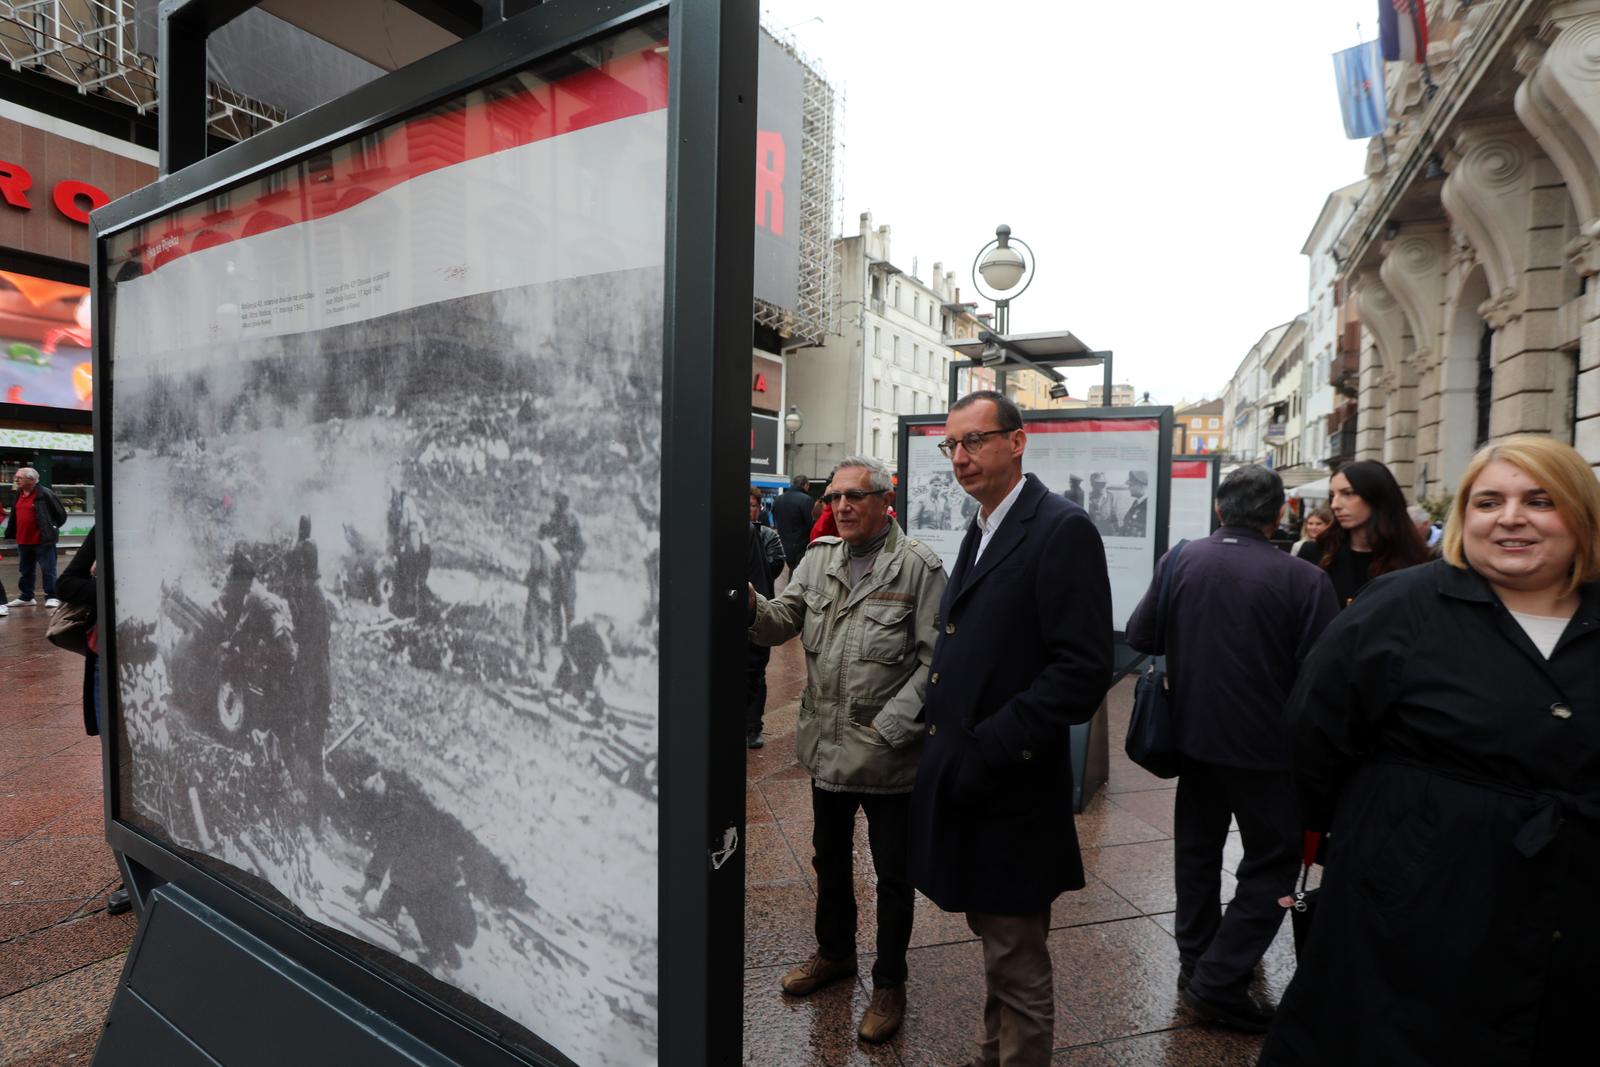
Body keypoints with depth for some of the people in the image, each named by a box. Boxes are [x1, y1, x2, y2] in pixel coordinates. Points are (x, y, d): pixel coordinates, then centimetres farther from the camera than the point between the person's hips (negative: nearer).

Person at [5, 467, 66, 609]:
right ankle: (26, 597, 26)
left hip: (42, 540, -8)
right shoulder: (19, 495, 12)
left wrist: (53, 527, 1)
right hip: (23, 541, 8)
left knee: (48, 570, -4)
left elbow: (60, 513, -7)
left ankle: (52, 597, 0)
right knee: (25, 570, 16)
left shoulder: (44, 494, -11)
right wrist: (10, 533, 16)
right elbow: (14, 516, 20)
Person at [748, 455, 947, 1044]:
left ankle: (889, 983, 34)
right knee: (830, 858, 24)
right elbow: (781, 623, -1)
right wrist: (754, 605, -23)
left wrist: (889, 727, -19)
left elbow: (933, 660, -14)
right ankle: (834, 952, 47)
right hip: (826, 746, 5)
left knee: (892, 873, 12)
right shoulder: (819, 557, 5)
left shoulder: (920, 566, -12)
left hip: (888, 753, -5)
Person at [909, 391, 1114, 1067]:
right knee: (998, 945, 24)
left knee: (1016, 963, 8)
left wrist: (986, 749, -22)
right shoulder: (983, 531, 13)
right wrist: (944, 732, 8)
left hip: (1011, 787, -8)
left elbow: (1084, 670, -22)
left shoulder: (1061, 529, -15)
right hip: (966, 780, 8)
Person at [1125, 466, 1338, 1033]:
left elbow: (1140, 636, 0)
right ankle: (1219, 982, 11)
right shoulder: (1304, 578, -17)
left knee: (1197, 847, 20)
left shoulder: (1178, 561, -7)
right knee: (1273, 860, 13)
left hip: (1193, 733, 4)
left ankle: (1196, 964, 33)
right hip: (1266, 743, -4)